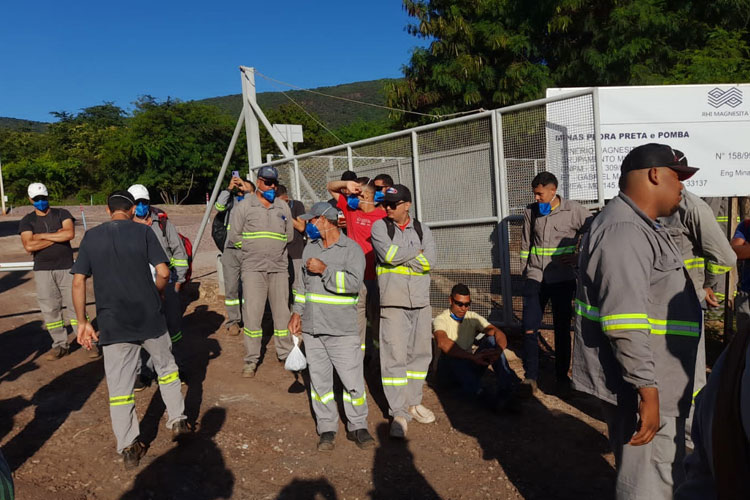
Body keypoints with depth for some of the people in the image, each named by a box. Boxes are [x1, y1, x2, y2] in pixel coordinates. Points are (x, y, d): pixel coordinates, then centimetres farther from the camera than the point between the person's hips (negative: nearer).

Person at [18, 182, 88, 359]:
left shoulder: (62, 214, 5)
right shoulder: (27, 221, 7)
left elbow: (70, 233, -15)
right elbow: (29, 246, -9)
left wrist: (42, 235, -9)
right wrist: (57, 236, -9)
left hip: (66, 267, -2)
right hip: (42, 271, 2)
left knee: (75, 305, -2)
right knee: (50, 309, 5)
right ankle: (60, 345, 16)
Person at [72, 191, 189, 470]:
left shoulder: (91, 237, 4)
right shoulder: (143, 231, -3)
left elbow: (78, 282, -1)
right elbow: (163, 272, -11)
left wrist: (82, 322, 5)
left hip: (112, 323, 1)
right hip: (149, 318, -1)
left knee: (119, 385, 9)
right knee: (166, 368, 21)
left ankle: (128, 448, 16)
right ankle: (178, 420, 27)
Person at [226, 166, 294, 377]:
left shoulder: (283, 207, 12)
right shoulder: (244, 206, 2)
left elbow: (289, 235, 20)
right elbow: (233, 236, 1)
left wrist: (275, 247, 11)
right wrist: (253, 247, 1)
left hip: (279, 267, 3)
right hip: (253, 268, -3)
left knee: (282, 312, 8)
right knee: (252, 313, -5)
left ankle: (285, 353, 23)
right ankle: (251, 360, 6)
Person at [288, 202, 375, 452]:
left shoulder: (352, 249, -5)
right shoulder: (310, 248, 14)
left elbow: (354, 282, -20)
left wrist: (324, 270, -19)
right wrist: (297, 312, 17)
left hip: (342, 330, -5)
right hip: (312, 327, 5)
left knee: (352, 379, -1)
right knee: (319, 379, 9)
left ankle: (357, 426, 16)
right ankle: (327, 428, 21)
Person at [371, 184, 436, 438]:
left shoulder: (422, 230, 11)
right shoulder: (380, 226, 4)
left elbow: (429, 262, -5)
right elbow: (388, 254, -13)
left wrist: (400, 258, -9)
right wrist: (416, 251, -3)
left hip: (421, 301, 4)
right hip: (393, 302, -3)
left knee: (420, 352, 10)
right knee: (394, 355, -6)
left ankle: (413, 402, 25)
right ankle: (399, 413, 1)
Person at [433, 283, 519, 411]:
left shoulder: (473, 318, 6)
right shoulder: (440, 320, -10)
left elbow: (498, 333, -10)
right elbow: (443, 343, -33)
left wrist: (498, 350, -34)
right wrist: (472, 357, -45)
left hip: (469, 368, 4)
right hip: (448, 371, -4)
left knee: (491, 339, -18)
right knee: (452, 354, -38)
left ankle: (507, 388, -37)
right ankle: (483, 395, -56)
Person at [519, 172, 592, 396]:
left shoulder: (574, 210, -5)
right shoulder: (530, 212, 5)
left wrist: (578, 257, -9)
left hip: (563, 280, -2)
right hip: (535, 278, 2)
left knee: (562, 329, 8)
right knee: (529, 327, -2)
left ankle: (562, 377, 22)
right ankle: (530, 377, 8)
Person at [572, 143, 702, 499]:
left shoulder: (639, 227, 14)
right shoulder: (624, 231, -22)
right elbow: (625, 323, -30)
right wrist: (648, 390, -26)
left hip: (653, 383, 11)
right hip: (639, 388, -11)